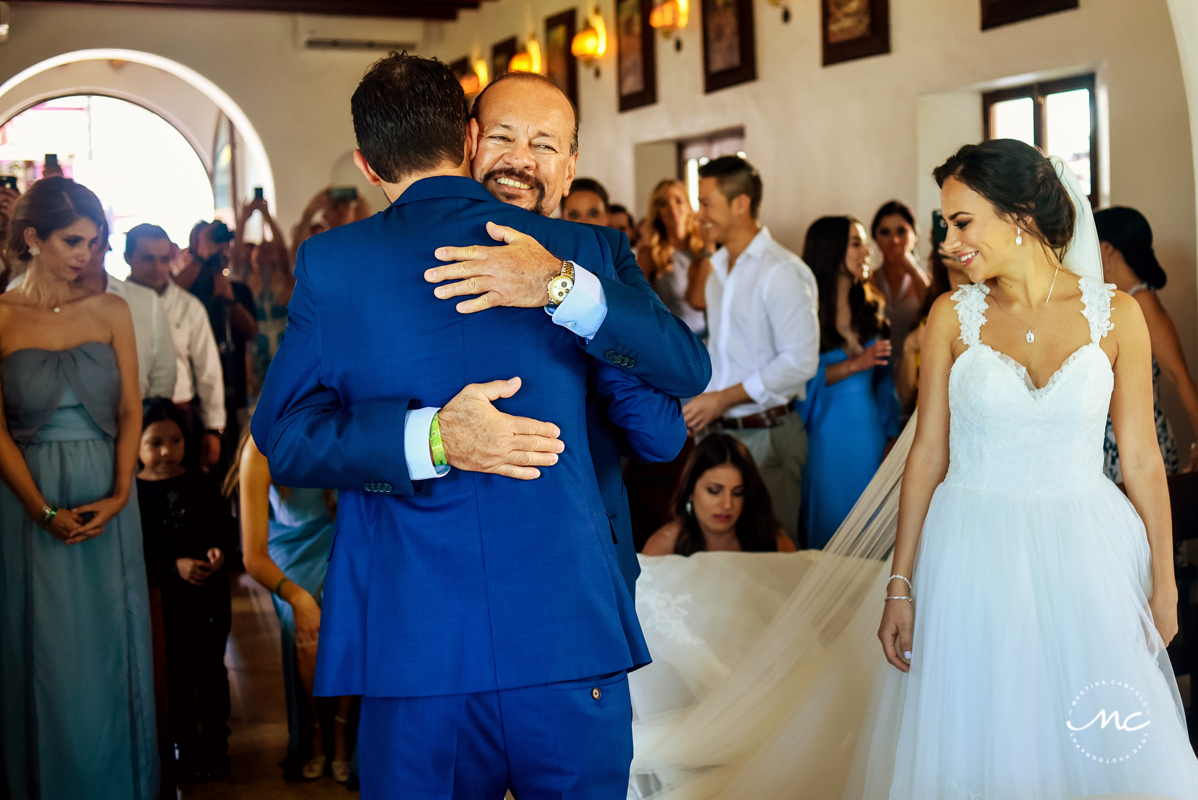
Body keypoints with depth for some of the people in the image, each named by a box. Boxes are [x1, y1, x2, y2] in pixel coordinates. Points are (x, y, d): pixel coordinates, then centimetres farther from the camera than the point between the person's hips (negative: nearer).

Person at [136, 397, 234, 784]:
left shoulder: (202, 484, 2)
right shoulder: (132, 492, -6)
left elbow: (224, 528, 4)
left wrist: (219, 550, -17)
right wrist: (174, 566, -22)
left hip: (210, 596, 2)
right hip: (164, 601, -2)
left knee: (211, 669, 11)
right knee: (176, 676, 7)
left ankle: (215, 744, 25)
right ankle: (186, 749, 21)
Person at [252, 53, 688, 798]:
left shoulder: (329, 263, 1)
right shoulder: (581, 249, 0)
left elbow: (283, 435, -1)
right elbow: (662, 431, 6)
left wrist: (422, 439, -9)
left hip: (412, 647, 0)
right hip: (570, 634, 0)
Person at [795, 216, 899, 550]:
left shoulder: (870, 310, 11)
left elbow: (884, 381, 11)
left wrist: (889, 437, 8)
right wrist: (855, 365, -16)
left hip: (869, 432, 5)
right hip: (825, 433, -5)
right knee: (828, 523, 2)